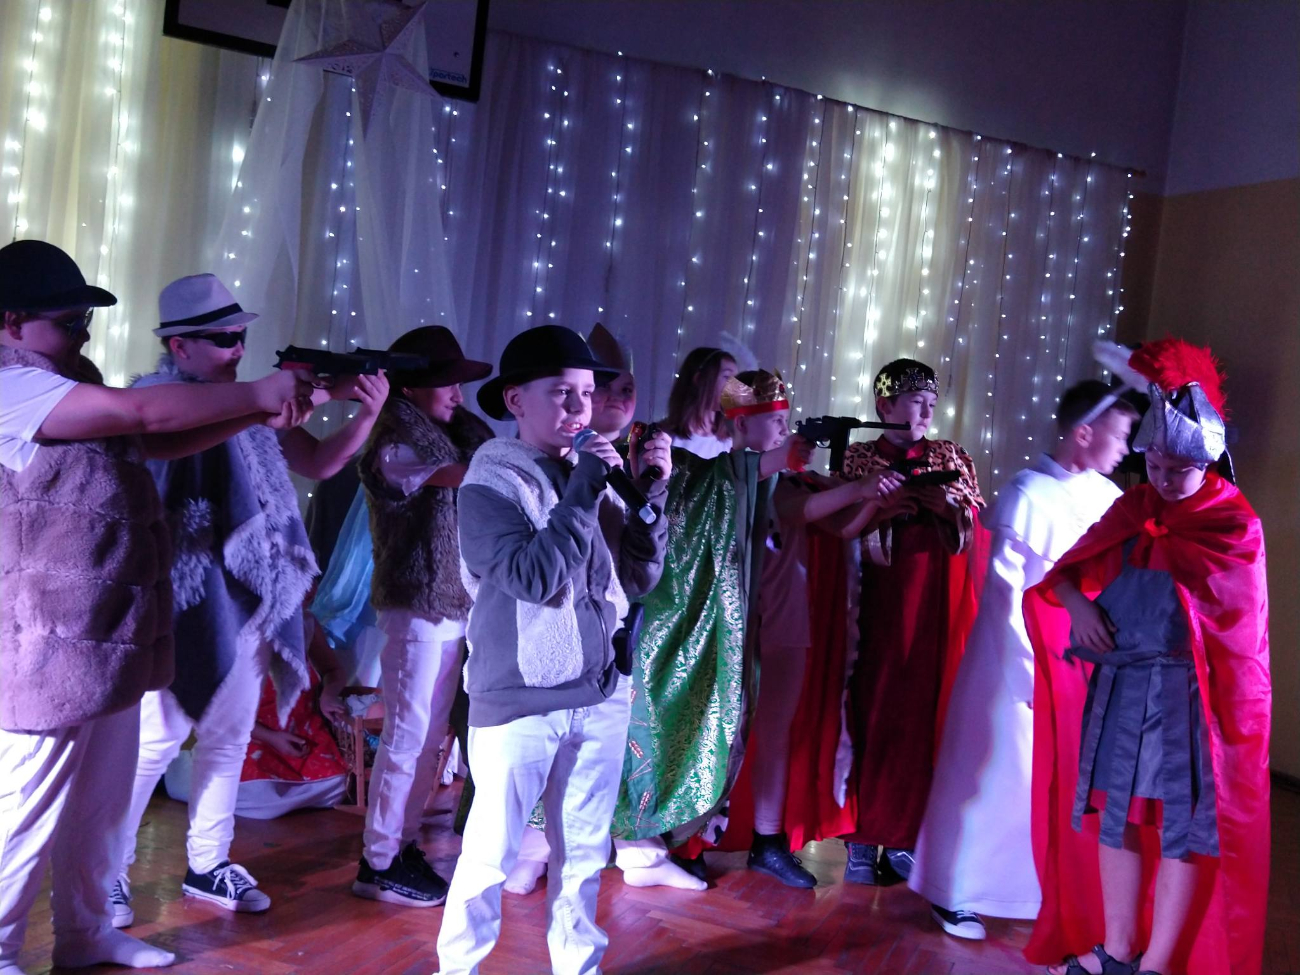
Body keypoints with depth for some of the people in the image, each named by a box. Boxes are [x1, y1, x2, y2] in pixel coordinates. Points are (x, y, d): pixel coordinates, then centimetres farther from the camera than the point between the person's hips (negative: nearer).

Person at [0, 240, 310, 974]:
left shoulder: (73, 388, 15)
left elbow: (161, 442, 14)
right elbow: (142, 412, -24)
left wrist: (256, 413, 0)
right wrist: (259, 393, -18)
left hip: (108, 639, 9)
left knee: (102, 804, 18)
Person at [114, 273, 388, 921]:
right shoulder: (155, 394, -8)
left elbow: (318, 462, 12)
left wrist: (366, 412, -5)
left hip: (252, 602, 7)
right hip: (187, 603, -6)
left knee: (229, 739, 14)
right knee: (156, 739, -1)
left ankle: (207, 866, 27)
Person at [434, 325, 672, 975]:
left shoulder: (595, 474, 5)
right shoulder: (488, 484, -9)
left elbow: (640, 576, 6)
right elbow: (534, 577, -22)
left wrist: (648, 493, -6)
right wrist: (581, 493, -20)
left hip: (600, 696, 5)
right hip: (518, 702, -5)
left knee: (584, 854, 15)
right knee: (491, 855, 5)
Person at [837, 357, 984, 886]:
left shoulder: (951, 457, 15)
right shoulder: (859, 457, 6)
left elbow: (974, 524, 10)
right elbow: (844, 526, -3)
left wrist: (949, 504, -10)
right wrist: (892, 502, -16)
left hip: (939, 602, 3)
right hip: (881, 599, -3)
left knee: (926, 712, 1)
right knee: (873, 708, -4)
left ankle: (903, 838, 9)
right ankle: (861, 840, 4)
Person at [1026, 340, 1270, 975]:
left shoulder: (1233, 524, -5)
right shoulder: (1133, 507, 9)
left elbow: (1169, 564, -16)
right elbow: (1066, 571, 8)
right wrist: (1077, 601, -12)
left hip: (1186, 693, -5)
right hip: (1116, 687, 5)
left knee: (1183, 828, 2)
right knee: (1115, 814, 11)